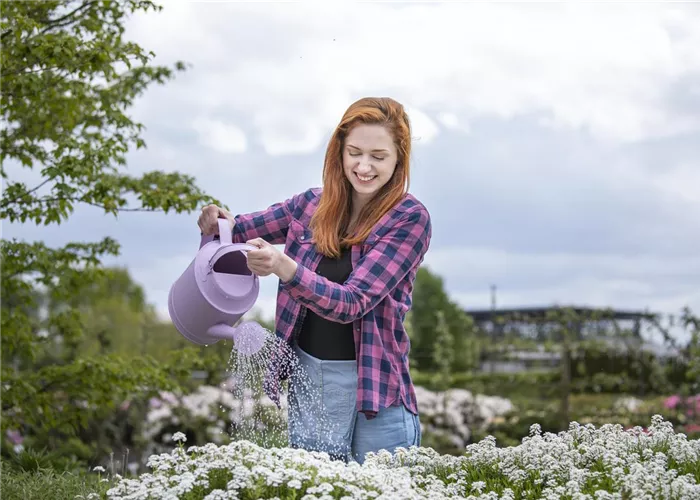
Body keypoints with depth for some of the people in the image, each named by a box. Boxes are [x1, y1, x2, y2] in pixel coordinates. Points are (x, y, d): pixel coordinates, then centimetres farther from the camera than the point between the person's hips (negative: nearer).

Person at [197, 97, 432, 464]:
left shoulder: (409, 219, -10)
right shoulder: (312, 204, 3)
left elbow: (352, 303, -19)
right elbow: (238, 232, 13)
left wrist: (284, 267, -34)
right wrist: (218, 223, -12)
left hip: (374, 385, -4)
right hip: (306, 378, 4)